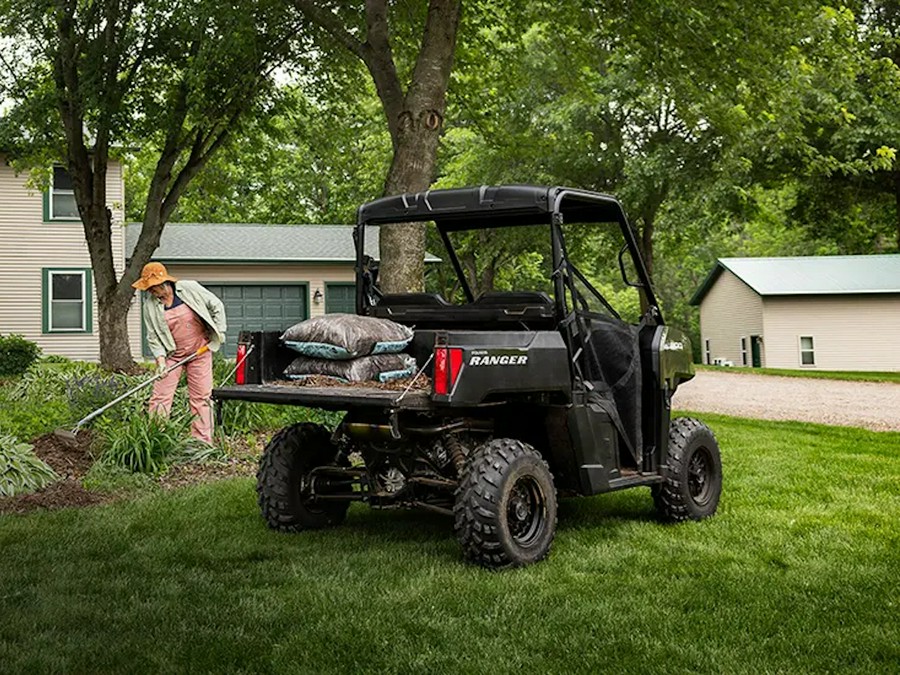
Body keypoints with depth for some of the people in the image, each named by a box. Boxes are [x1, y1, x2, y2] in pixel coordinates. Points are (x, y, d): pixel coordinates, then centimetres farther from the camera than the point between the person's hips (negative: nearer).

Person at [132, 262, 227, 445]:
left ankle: (203, 442, 8)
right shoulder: (150, 306, -6)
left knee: (201, 397, 2)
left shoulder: (190, 289, -10)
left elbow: (216, 306, 0)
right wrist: (160, 358, -17)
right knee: (160, 397, -5)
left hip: (200, 351, -1)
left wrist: (219, 332, -4)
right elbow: (153, 336, -3)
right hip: (171, 354, 1)